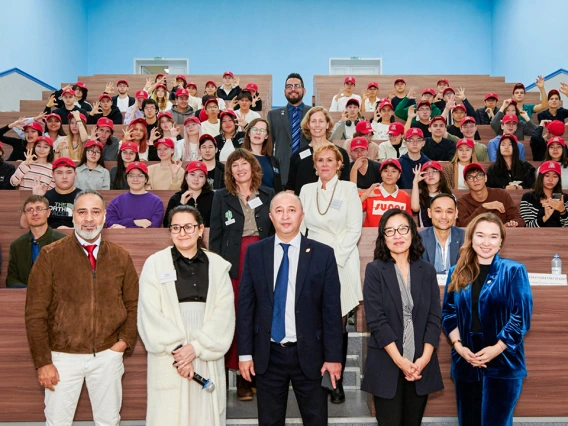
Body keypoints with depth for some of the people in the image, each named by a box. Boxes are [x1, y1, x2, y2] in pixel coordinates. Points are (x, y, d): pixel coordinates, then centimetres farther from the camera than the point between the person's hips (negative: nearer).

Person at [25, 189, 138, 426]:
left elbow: (134, 304, 10)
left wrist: (126, 339, -3)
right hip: (64, 356, -2)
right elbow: (35, 313, -7)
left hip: (108, 355, 2)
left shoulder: (121, 257, 2)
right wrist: (43, 361, -9)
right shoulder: (50, 255, -7)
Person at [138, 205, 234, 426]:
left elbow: (224, 313, -1)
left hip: (207, 357, 2)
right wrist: (176, 349, -12)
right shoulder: (155, 263, 2)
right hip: (168, 358, -1)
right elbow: (150, 314, -4)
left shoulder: (218, 265, 6)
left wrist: (196, 347, -12)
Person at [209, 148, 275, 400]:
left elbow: (275, 232, 12)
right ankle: (241, 377, 5)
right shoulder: (221, 197, 8)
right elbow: (215, 236, 5)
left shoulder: (268, 195, 10)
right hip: (233, 264, -1)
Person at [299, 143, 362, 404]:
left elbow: (354, 229, -2)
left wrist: (334, 257, -10)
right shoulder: (307, 190, 12)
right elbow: (300, 227, 13)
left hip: (341, 264, -2)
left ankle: (338, 381, 10)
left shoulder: (349, 189, 3)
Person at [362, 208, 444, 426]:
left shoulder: (427, 271, 6)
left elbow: (434, 318, 2)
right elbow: (376, 320, -10)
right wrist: (400, 360, -14)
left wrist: (424, 358, -10)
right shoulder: (375, 270, -4)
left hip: (421, 365, 3)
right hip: (387, 365, -3)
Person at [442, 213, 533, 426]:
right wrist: (457, 345, -7)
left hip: (502, 364, -3)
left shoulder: (513, 271, -2)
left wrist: (496, 349, -14)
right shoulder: (457, 273, 7)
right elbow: (448, 313, 8)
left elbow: (521, 317, -7)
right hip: (465, 362, 4)